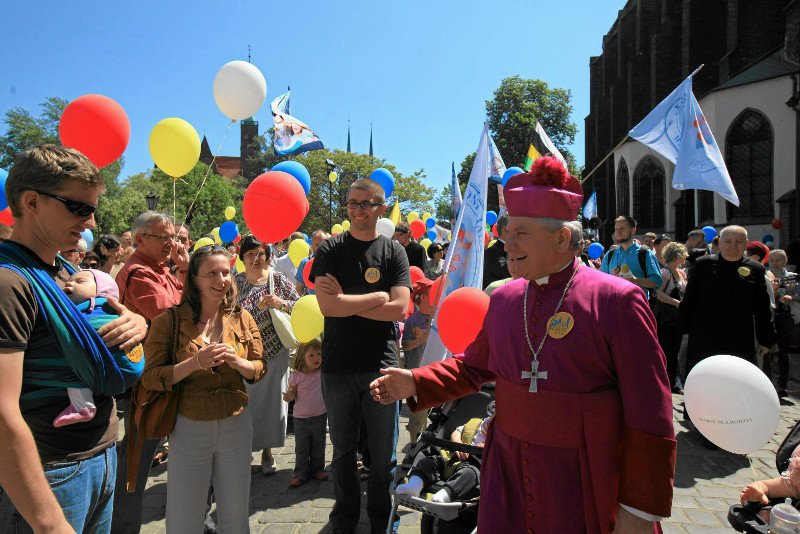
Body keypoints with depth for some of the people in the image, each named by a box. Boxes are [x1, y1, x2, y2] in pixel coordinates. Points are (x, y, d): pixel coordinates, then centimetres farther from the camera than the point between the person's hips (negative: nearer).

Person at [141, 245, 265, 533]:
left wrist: (236, 360, -17)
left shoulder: (242, 319, 1)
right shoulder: (170, 320, -8)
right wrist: (195, 363, -25)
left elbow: (259, 370, 3)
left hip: (236, 425, 2)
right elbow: (150, 378, -11)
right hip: (189, 427, -2)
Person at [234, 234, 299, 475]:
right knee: (244, 399, 6)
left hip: (275, 351, 0)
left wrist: (281, 303, -16)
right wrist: (259, 306, -17)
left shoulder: (278, 279, -1)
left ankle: (268, 451, 26)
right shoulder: (235, 282, -1)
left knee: (272, 399, 9)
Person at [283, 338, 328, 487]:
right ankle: (301, 473, 24)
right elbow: (292, 393, -4)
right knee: (301, 448, 10)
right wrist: (288, 396, -25)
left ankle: (318, 469, 34)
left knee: (318, 446, 17)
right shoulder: (296, 375, -12)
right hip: (301, 417, -1)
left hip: (320, 416, 1)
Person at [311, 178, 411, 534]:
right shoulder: (330, 250, 1)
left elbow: (399, 309, -10)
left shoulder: (393, 251, 2)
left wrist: (346, 302, -12)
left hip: (381, 365, 0)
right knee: (343, 450, 15)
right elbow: (327, 305, -13)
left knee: (383, 454, 11)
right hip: (338, 366, 0)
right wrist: (379, 296, -11)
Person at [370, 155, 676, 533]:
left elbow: (649, 415, -12)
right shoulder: (503, 298, 2)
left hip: (587, 487, -4)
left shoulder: (616, 301, -14)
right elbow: (474, 366, 16)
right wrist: (415, 382, 2)